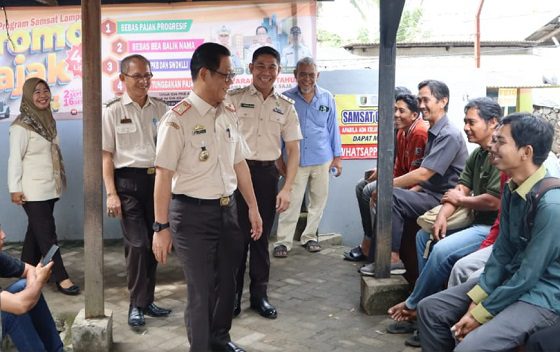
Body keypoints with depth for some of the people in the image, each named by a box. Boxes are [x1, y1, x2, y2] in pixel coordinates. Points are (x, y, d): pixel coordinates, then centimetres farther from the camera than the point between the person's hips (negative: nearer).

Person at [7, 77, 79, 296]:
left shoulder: (48, 120, 9)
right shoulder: (21, 126, -13)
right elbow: (15, 158, -14)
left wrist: (61, 179, 17)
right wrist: (15, 189, -15)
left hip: (50, 187, 7)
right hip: (33, 190, -7)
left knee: (36, 230, 15)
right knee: (46, 232, -4)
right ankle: (61, 278, 2)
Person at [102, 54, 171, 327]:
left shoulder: (160, 108, 8)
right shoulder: (112, 111, -2)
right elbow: (106, 155, -4)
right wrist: (111, 193, -10)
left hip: (158, 179, 4)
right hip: (129, 181, -4)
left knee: (153, 242, 11)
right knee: (137, 244, -5)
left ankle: (146, 300, 26)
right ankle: (137, 304, 11)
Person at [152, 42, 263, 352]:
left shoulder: (229, 114, 6)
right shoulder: (177, 119, -16)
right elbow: (164, 174, -16)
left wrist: (252, 206, 14)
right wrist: (161, 227, -17)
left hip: (227, 209, 7)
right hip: (193, 214, -7)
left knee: (227, 281, 21)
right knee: (200, 290, 5)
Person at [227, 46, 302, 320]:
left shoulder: (286, 107, 7)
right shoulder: (233, 98, -2)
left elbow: (293, 149, 8)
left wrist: (287, 188, 0)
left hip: (267, 174, 3)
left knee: (261, 237, 12)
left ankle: (259, 294, 26)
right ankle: (232, 294, 18)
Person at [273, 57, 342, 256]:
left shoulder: (327, 98, 2)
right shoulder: (286, 98, -5)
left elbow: (333, 128, 8)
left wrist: (337, 156, 7)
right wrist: (278, 158, -4)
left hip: (322, 160, 3)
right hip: (296, 161, -3)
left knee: (318, 201, 11)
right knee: (291, 203, -3)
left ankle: (309, 237, 25)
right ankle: (283, 241, 5)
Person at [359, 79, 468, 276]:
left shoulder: (449, 136, -16)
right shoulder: (434, 133, 16)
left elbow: (423, 174, -22)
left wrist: (388, 185, -15)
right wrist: (409, 192, 4)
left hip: (443, 199, -10)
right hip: (430, 194, 10)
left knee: (391, 197, -22)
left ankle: (393, 260, -17)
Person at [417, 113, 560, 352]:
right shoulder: (511, 189, 1)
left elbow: (529, 276, -23)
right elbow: (502, 251, 5)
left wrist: (481, 314, -15)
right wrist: (476, 298, -4)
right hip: (509, 279, 8)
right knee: (430, 309, 3)